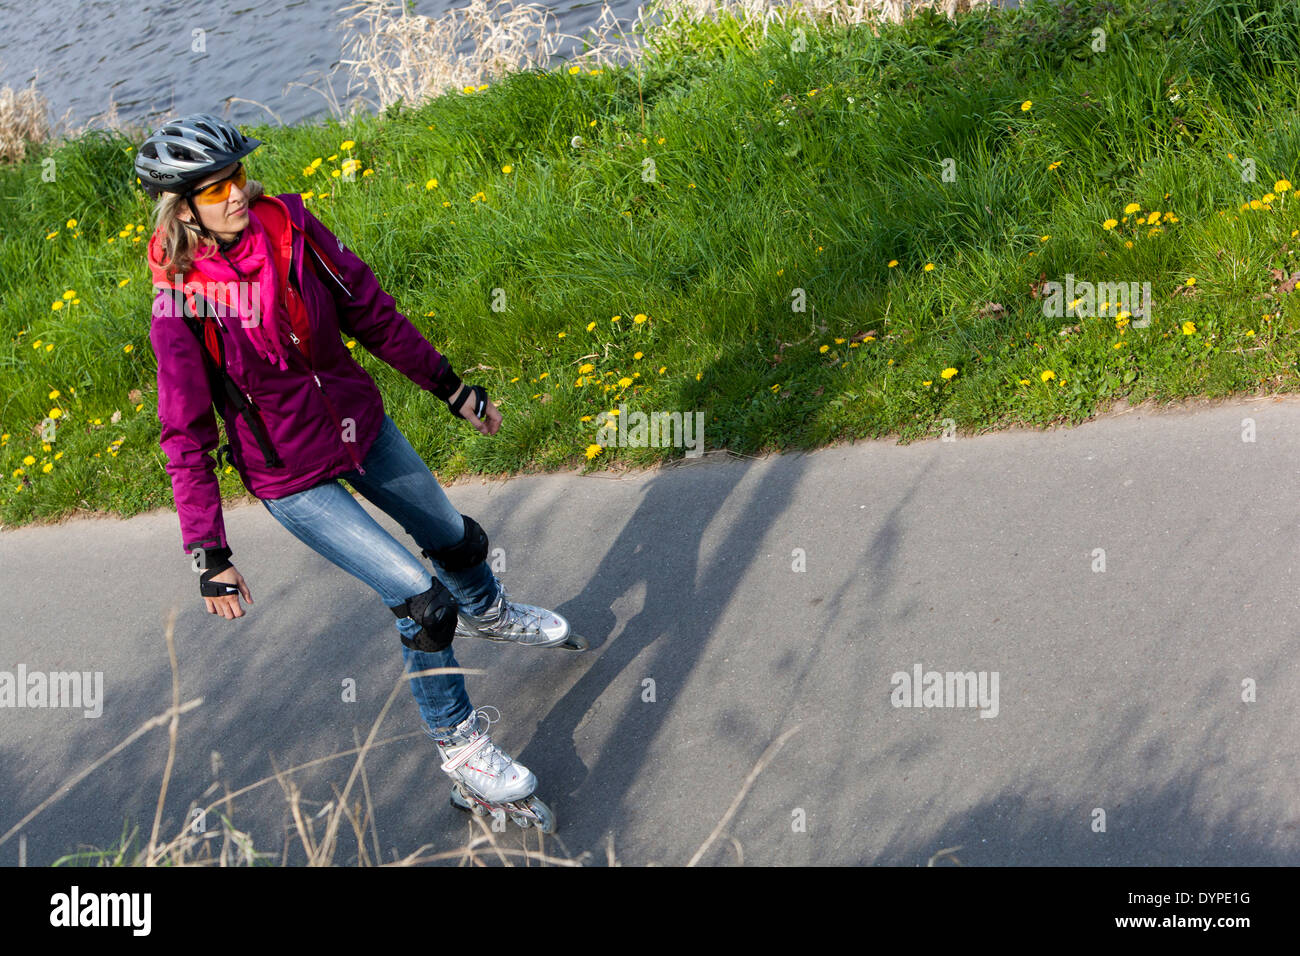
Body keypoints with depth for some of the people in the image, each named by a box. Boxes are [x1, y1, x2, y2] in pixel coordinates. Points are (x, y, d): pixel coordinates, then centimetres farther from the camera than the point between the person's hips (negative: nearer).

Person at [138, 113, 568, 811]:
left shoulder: (289, 225, -14)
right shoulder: (183, 302, -24)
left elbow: (370, 313, -2)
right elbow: (186, 436, -18)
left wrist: (449, 387, 5)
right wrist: (208, 553, -18)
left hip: (361, 426, 5)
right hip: (293, 478, -5)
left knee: (455, 540, 25)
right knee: (420, 598, -10)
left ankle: (485, 612, 60)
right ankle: (456, 740, 13)